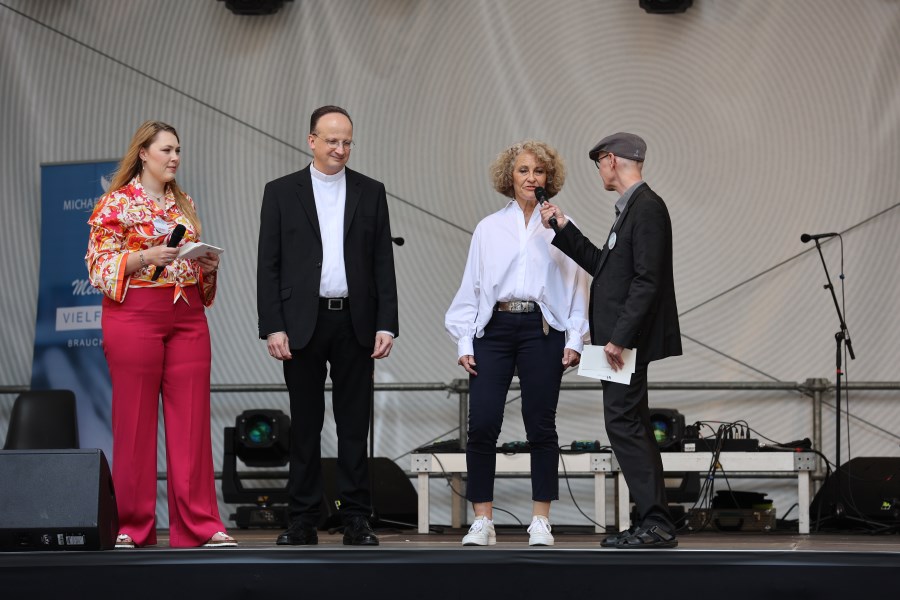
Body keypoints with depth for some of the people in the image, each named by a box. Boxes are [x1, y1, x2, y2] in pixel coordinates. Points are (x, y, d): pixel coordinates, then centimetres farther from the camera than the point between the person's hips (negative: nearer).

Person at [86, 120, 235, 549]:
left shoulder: (184, 205, 16)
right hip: (134, 316, -5)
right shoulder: (117, 203, -2)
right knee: (135, 421, -2)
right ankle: (131, 526, 6)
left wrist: (209, 265, 1)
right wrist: (147, 256, -19)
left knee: (192, 420, 0)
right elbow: (100, 266, -6)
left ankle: (199, 524, 2)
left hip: (187, 317, 5)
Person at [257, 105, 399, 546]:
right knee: (305, 426, 4)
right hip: (302, 323, -1)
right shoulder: (281, 192, 4)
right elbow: (268, 265, 1)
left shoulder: (371, 192, 8)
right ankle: (303, 521, 9)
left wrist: (386, 324, -3)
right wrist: (272, 327, -7)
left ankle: (356, 519, 7)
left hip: (355, 323, 1)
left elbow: (383, 264, 6)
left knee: (354, 425, 3)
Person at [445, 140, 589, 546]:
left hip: (541, 329, -1)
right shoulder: (488, 228, 11)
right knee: (482, 424, -7)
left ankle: (540, 521, 9)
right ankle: (482, 522, 1)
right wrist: (464, 342, 4)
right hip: (494, 328, 1)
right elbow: (471, 286, 11)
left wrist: (575, 341, -2)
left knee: (541, 425, 1)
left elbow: (576, 286, 6)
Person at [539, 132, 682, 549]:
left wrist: (619, 338, -23)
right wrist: (563, 228, 21)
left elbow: (647, 280, -21)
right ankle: (654, 524, 15)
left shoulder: (647, 208, -15)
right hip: (621, 337, 11)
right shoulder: (632, 208, 17)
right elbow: (604, 265, 21)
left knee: (623, 423, -11)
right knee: (631, 426, 11)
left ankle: (656, 525, -10)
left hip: (629, 337, -11)